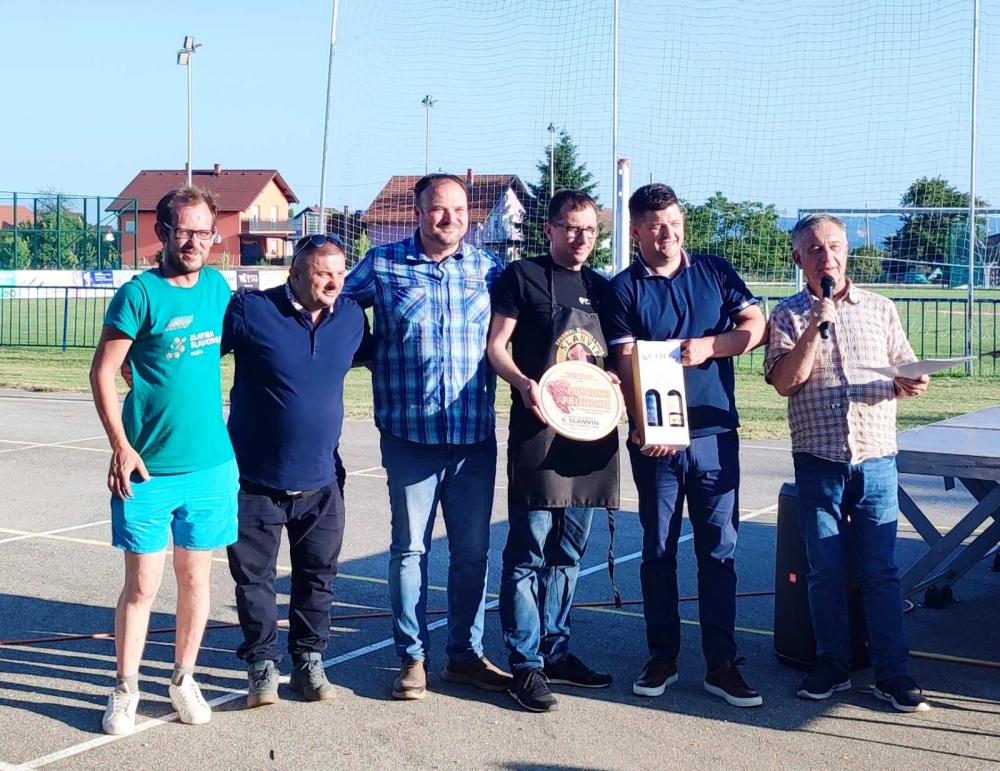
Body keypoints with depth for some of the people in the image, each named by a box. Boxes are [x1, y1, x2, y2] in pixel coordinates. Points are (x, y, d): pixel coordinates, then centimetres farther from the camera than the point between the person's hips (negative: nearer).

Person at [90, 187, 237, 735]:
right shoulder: (140, 294, -9)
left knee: (195, 578, 12)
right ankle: (125, 690, 17)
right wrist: (120, 446, -14)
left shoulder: (217, 287, 6)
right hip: (147, 468, -4)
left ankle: (184, 680, 28)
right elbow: (102, 372, -7)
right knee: (142, 586, 1)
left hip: (211, 464, 4)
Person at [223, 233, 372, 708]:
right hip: (257, 478, -3)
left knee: (318, 577, 12)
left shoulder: (351, 317, 2)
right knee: (254, 577, 6)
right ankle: (262, 665, 21)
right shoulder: (250, 311, -12)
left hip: (321, 480, 4)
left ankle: (309, 661, 27)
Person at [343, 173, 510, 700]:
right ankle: (412, 657, 16)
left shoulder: (488, 268, 8)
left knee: (472, 550, 9)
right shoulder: (382, 264, 1)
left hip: (476, 435, 3)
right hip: (410, 434, -2)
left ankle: (465, 654, 22)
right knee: (410, 548, 5)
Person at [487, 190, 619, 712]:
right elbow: (495, 346, -4)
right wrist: (524, 384, -21)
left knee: (569, 552, 13)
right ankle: (526, 664, 0)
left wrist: (617, 383, 0)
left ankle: (555, 650, 23)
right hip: (538, 429, -6)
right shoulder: (522, 276, 2)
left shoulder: (601, 287, 18)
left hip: (590, 430, 6)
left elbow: (618, 358, 22)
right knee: (529, 552, -5)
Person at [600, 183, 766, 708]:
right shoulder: (624, 289, 2)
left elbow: (756, 326, 5)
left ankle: (721, 664, 9)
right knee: (659, 549, 7)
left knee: (719, 549, 3)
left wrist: (709, 345, -12)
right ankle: (662, 656, 20)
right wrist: (644, 427, -20)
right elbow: (626, 364, -7)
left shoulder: (714, 271, 9)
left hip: (716, 433, 1)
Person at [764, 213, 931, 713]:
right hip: (818, 460, -1)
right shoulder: (789, 316, 4)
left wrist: (907, 386, -9)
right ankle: (832, 666, 17)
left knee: (880, 568, 1)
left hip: (876, 458, 1)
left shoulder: (881, 309, 10)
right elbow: (785, 382, -8)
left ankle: (891, 672, 8)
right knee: (826, 569, 5)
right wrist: (815, 326, -14)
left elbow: (906, 371, 14)